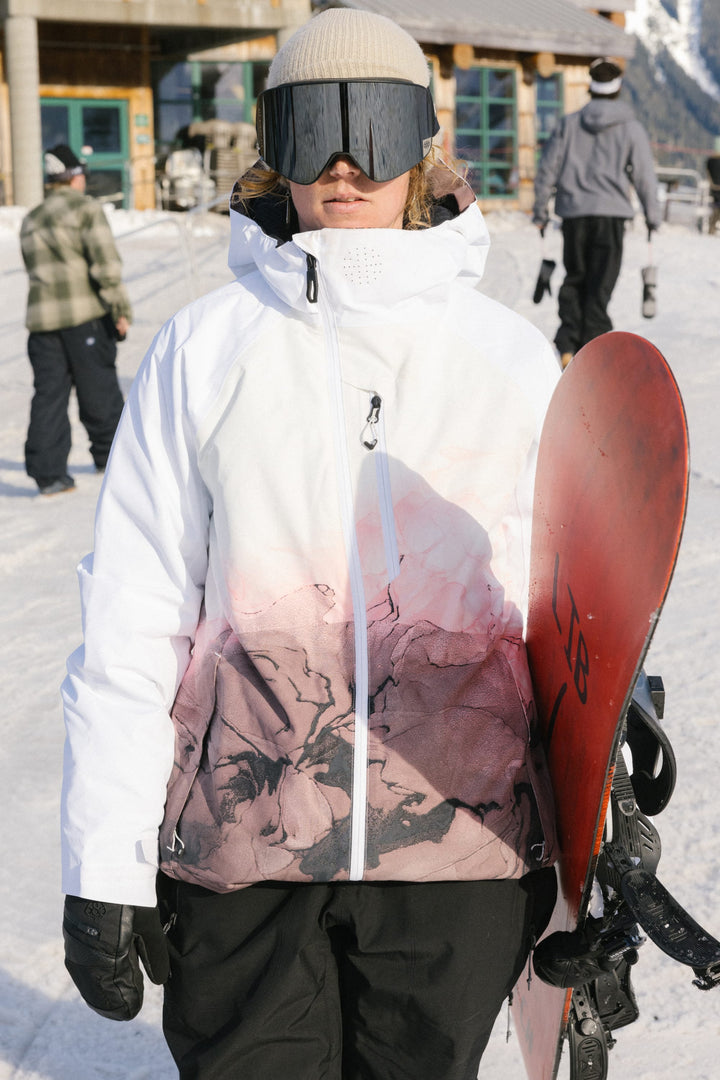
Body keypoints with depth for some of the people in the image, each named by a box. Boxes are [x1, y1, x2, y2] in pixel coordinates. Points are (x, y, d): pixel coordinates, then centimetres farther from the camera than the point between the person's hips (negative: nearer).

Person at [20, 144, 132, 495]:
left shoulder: (30, 220, 17)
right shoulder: (86, 208, -3)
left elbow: (36, 271, 19)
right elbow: (106, 263, -12)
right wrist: (120, 309, -9)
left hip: (41, 317, 5)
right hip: (85, 313, -5)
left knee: (49, 393, 4)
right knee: (98, 387, 9)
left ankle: (47, 473, -2)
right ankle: (109, 452, 22)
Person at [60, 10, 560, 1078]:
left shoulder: (511, 356, 5)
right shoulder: (205, 349, 2)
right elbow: (130, 620, 2)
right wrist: (103, 870, 1)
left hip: (459, 836, 1)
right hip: (243, 838, -1)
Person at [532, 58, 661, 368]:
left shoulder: (569, 124, 5)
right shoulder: (631, 128, 1)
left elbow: (546, 170, 5)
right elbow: (645, 177, 1)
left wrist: (540, 211, 14)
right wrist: (653, 216, 12)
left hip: (573, 214, 2)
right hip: (610, 214, -2)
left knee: (574, 280, 16)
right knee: (599, 287, 2)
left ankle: (568, 346, 2)